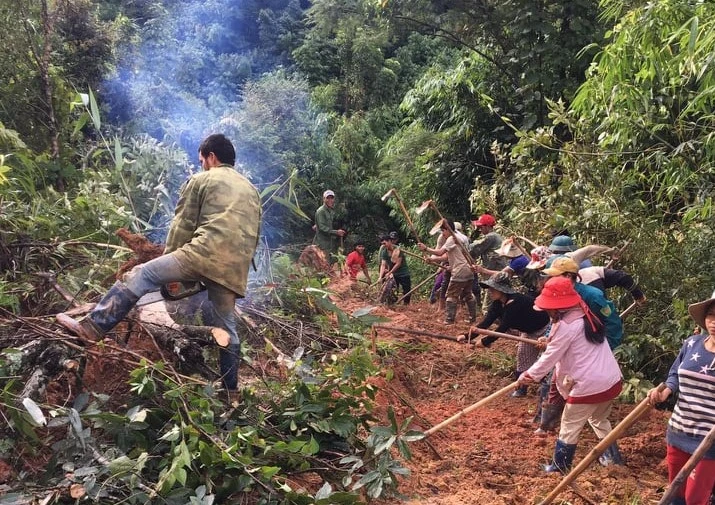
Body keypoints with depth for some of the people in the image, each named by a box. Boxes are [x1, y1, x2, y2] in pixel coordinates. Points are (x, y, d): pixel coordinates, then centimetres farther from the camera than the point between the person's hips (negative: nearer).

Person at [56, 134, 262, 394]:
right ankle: (231, 389, 19)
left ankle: (93, 326, -5)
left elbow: (182, 226, 8)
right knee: (227, 329, 14)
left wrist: (169, 257, 18)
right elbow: (253, 235, 28)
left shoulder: (200, 180, 11)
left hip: (205, 255, -6)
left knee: (140, 275, 1)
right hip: (234, 270, 6)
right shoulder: (251, 190, 28)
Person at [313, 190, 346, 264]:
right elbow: (322, 228, -18)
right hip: (322, 245, -8)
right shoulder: (321, 211, -11)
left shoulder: (333, 210, 15)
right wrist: (336, 232, -24)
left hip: (331, 244, 8)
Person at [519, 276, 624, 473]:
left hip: (589, 386, -9)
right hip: (612, 381, 9)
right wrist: (550, 340, 10)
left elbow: (550, 357, -10)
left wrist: (530, 375, 0)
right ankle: (612, 457, 40)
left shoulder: (566, 326, -17)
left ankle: (559, 467, 18)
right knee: (599, 419, 31)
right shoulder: (585, 316, 11)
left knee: (570, 426, 8)